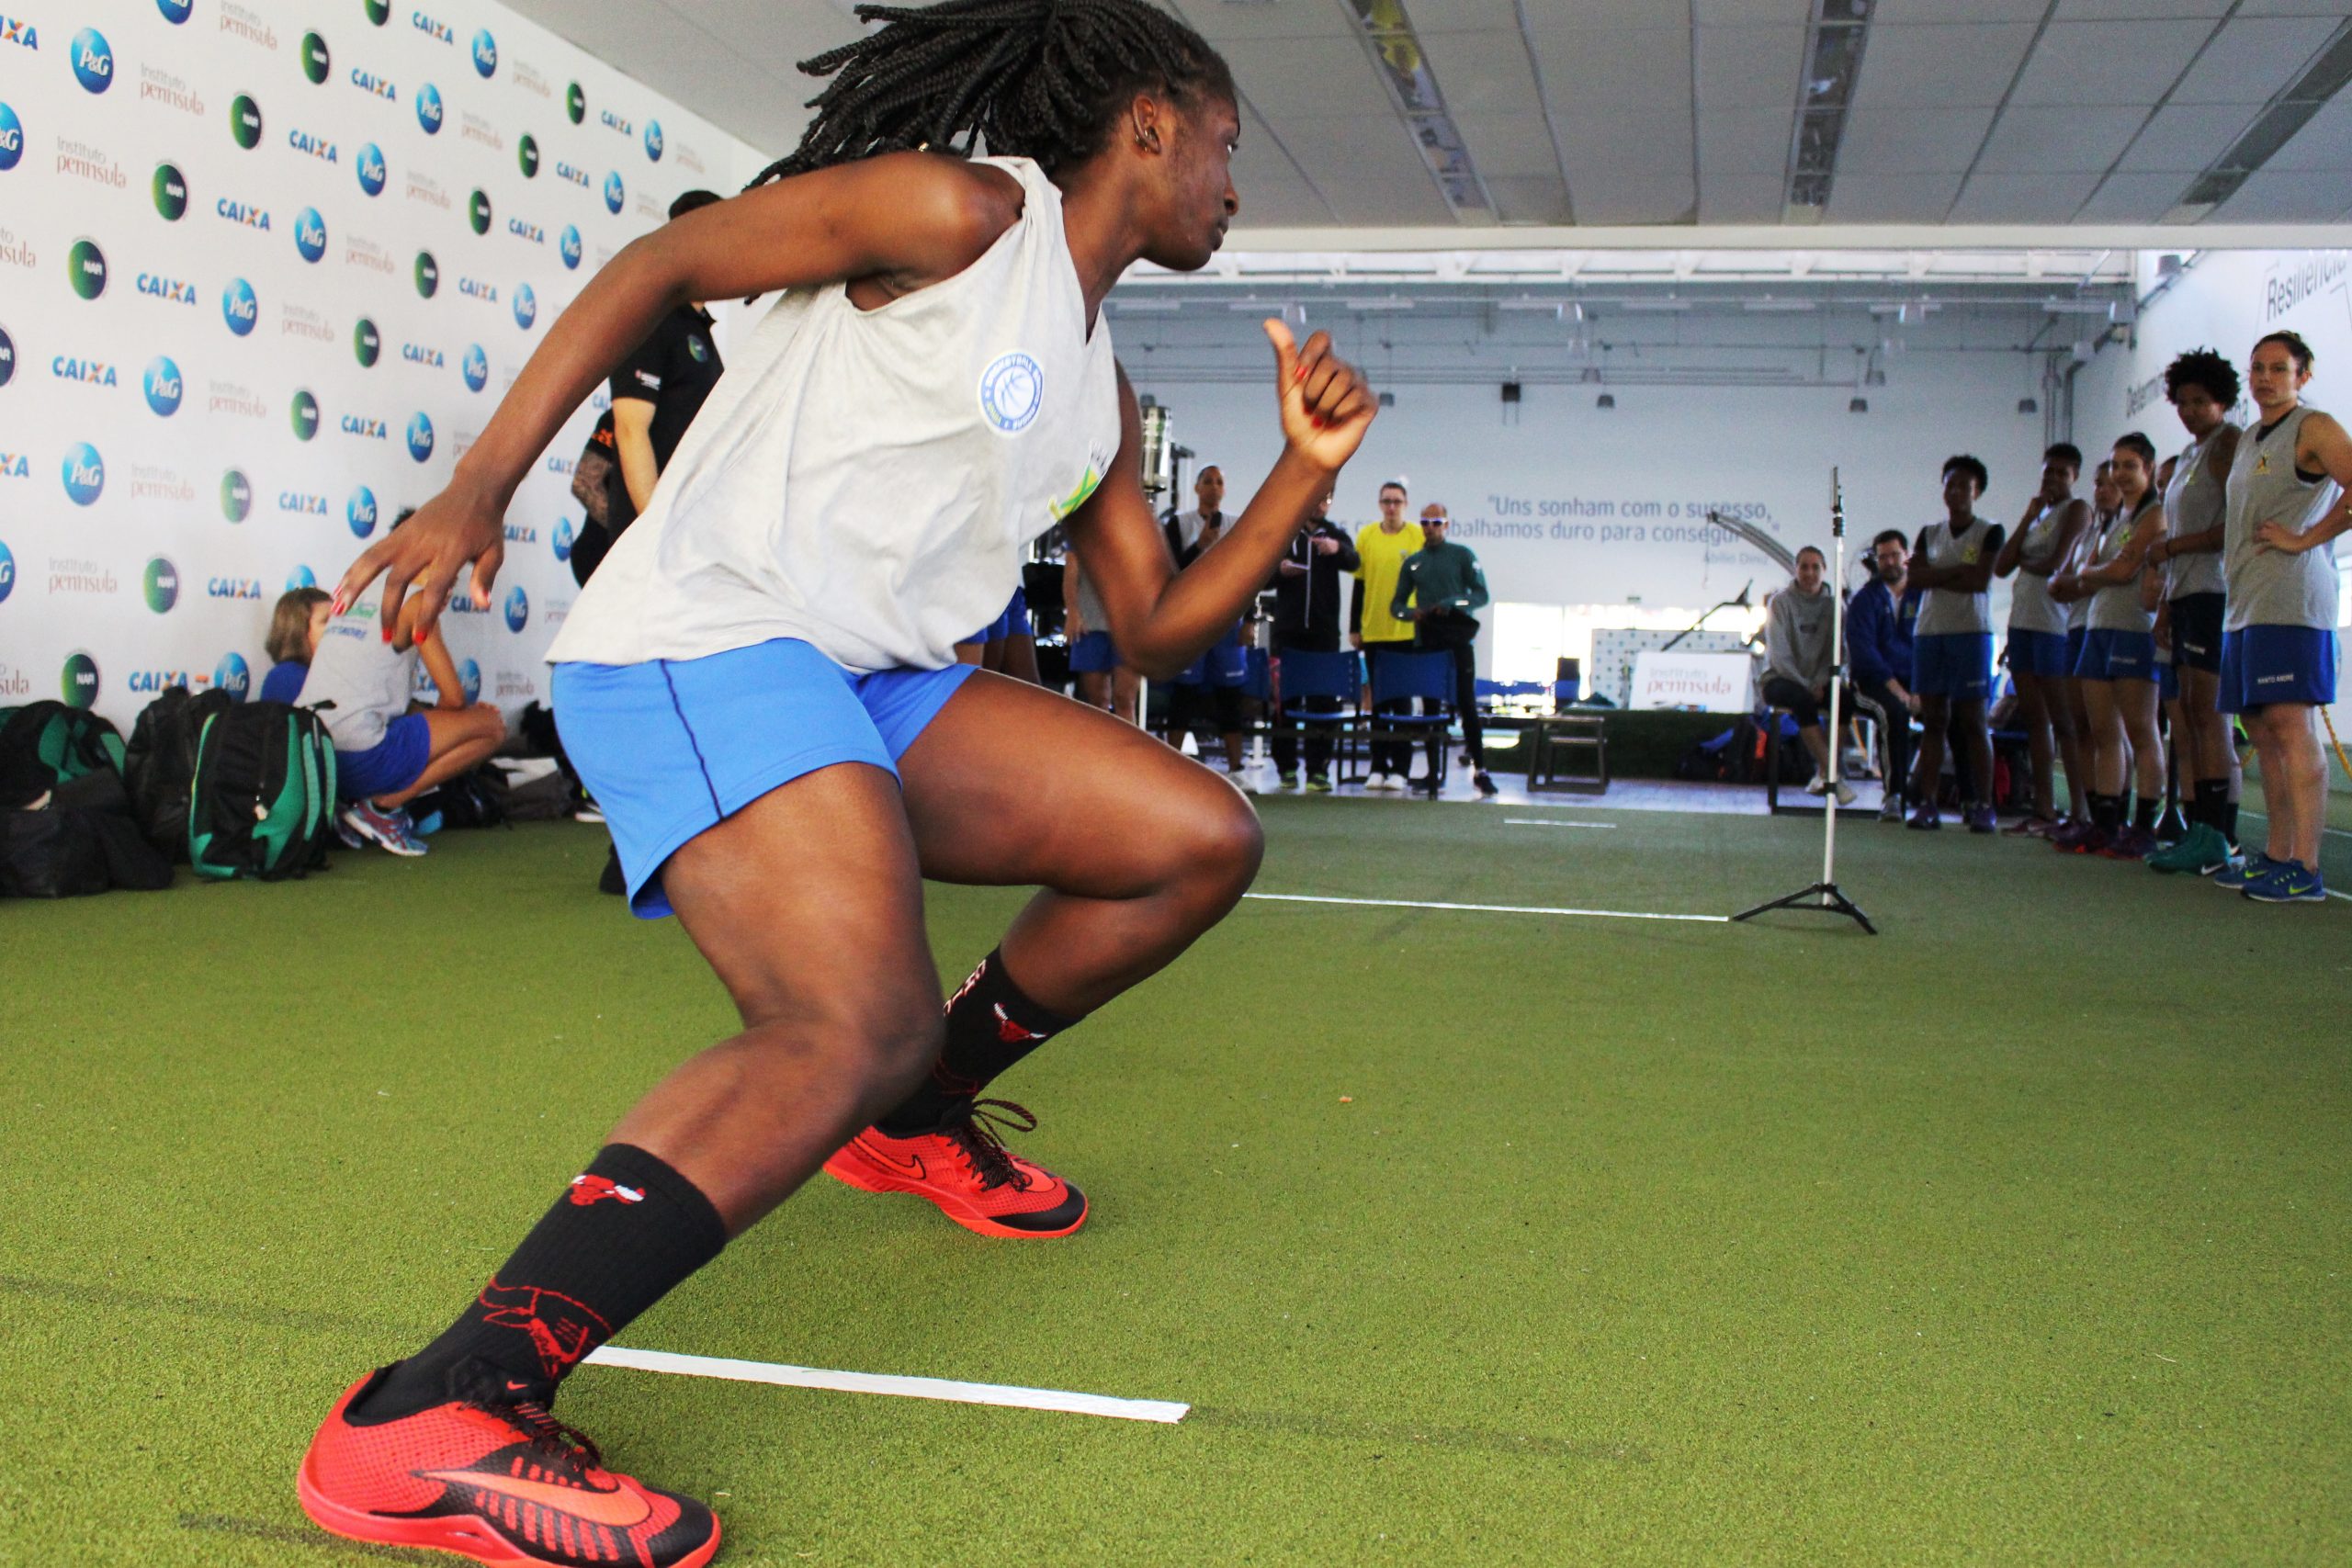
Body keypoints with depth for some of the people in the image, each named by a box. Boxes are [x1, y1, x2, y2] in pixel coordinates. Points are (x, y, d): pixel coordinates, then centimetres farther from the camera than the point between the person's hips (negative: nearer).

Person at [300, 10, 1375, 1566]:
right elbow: (656, 265, -4)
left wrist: (1305, 475, 9)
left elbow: (1157, 631, 20)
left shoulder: (1100, 396, 20)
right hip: (701, 647, -9)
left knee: (1201, 838, 7)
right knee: (861, 1023, -31)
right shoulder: (962, 210, -4)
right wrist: (481, 486, -12)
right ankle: (423, 1428, -29)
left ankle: (918, 1115, 22)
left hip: (872, 686, 9)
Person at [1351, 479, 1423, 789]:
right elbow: (1359, 585, 8)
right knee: (1378, 700, 7)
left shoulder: (1420, 537, -2)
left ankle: (1400, 768, 7)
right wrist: (1354, 628, 6)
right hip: (1373, 632, 2)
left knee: (1402, 700, 2)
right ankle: (1378, 766, 13)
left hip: (1407, 632, -2)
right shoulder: (1366, 535, 4)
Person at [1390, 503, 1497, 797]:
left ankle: (1479, 770, 4)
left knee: (1466, 703, -3)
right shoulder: (1412, 563, 13)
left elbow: (1481, 595, -1)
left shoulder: (1463, 555, 4)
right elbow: (1396, 605, 15)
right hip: (1426, 643, 3)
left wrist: (1451, 604, -17)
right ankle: (1434, 773, 8)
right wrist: (1412, 613, -7)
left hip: (1458, 640, -3)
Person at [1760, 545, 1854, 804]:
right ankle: (1831, 774, -35)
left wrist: (1820, 683, -13)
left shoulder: (1832, 605, 6)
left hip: (1817, 680, 3)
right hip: (1780, 679, -3)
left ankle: (1822, 773, -22)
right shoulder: (1781, 602, -4)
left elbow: (1835, 652, 4)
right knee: (1803, 700, -36)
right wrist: (1805, 686, -17)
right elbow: (1779, 654, -10)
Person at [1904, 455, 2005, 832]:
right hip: (1929, 631, 4)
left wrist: (1936, 575, -5)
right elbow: (1915, 577, 0)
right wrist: (1959, 570, -8)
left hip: (1970, 631, -4)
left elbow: (1981, 579, -11)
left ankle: (1982, 806, -2)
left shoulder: (1989, 533, 2)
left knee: (1972, 722, -4)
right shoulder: (1929, 533, 14)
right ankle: (1928, 804, 2)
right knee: (1933, 720, 2)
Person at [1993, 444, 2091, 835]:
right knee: (2034, 718, 7)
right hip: (2023, 620, 8)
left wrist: (2024, 563, 5)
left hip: (2055, 622, -8)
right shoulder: (2038, 515, 21)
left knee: (2062, 720, -9)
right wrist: (2027, 519, 3)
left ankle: (2081, 811, -8)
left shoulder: (2076, 511, -1)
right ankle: (2043, 808, 10)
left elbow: (2056, 563, -15)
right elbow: (2001, 567, 10)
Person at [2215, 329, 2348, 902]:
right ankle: (2276, 855, 14)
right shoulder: (2247, 441, 22)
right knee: (2262, 730, 9)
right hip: (2244, 602, 9)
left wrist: (2305, 538, -15)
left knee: (2290, 726, -13)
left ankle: (2305, 869, -14)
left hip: (2290, 601, -9)